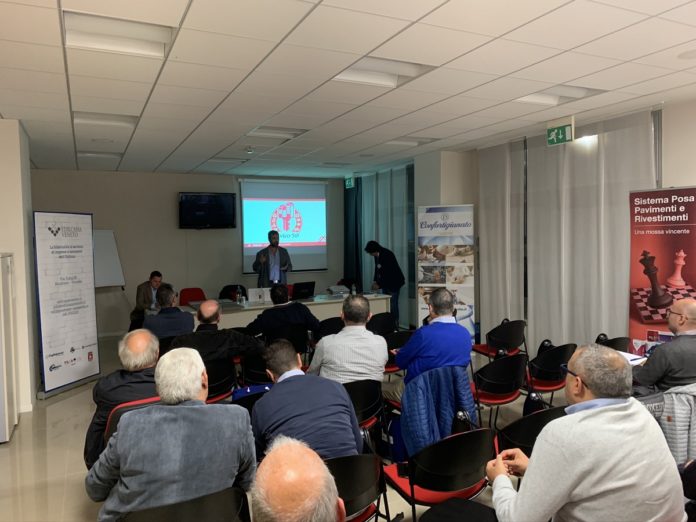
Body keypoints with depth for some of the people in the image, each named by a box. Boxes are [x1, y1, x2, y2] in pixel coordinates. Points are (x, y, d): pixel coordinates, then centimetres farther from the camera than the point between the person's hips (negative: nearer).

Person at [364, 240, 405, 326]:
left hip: (394, 282, -8)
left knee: (393, 304, -7)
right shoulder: (377, 256, 3)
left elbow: (388, 272, -23)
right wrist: (375, 281, -1)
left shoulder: (387, 255, -22)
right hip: (385, 283, 8)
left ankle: (395, 325, -1)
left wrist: (379, 285, -20)